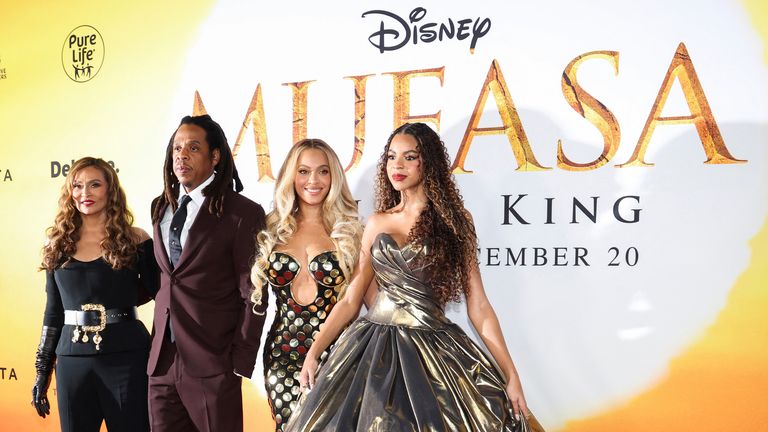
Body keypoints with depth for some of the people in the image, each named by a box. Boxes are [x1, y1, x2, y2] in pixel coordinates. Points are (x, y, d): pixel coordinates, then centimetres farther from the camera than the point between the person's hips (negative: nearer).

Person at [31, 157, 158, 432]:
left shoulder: (135, 240, -3)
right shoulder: (59, 245, 7)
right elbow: (53, 311, 11)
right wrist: (42, 371, 11)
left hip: (126, 358, -3)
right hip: (72, 363, 3)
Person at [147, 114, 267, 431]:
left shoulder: (243, 212, -8)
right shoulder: (161, 207, 12)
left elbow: (253, 295, -9)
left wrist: (241, 361, -10)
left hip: (212, 362, -5)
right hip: (162, 358, 6)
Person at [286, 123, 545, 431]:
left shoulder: (452, 223, 1)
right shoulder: (377, 223, 8)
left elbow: (478, 305, -1)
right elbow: (350, 299, 10)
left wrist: (511, 374, -6)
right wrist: (313, 352, 0)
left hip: (433, 349, -2)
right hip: (375, 345, 2)